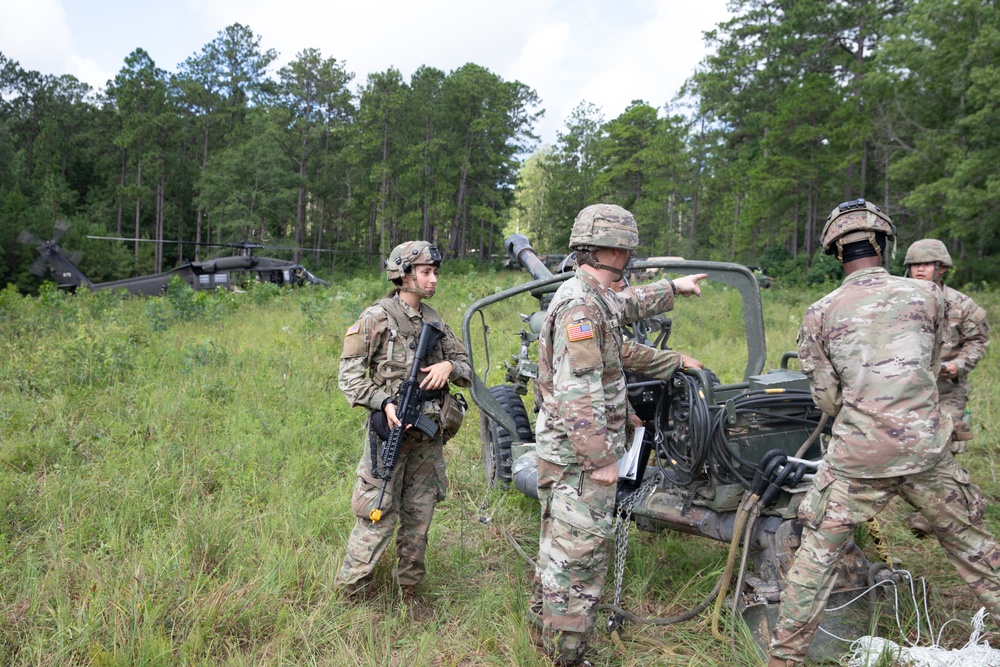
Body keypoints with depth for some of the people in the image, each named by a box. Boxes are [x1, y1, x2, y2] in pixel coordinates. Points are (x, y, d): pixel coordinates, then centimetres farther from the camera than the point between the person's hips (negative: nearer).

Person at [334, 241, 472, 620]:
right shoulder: (376, 318, -5)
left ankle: (409, 590, 29)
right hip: (391, 431, -5)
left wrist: (449, 365, -8)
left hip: (429, 436, 6)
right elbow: (350, 374, -8)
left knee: (419, 517, 13)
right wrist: (384, 403, -22)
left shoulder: (434, 321, 12)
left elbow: (467, 367, 15)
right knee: (377, 516, -2)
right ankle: (351, 594, 15)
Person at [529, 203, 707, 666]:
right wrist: (602, 460, -23)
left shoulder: (590, 296, 11)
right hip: (579, 456, -11)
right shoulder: (580, 305, -22)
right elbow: (578, 394, -27)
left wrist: (673, 288, 44)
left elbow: (624, 305, 35)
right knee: (581, 558, -2)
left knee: (557, 547, 21)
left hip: (561, 451, 11)